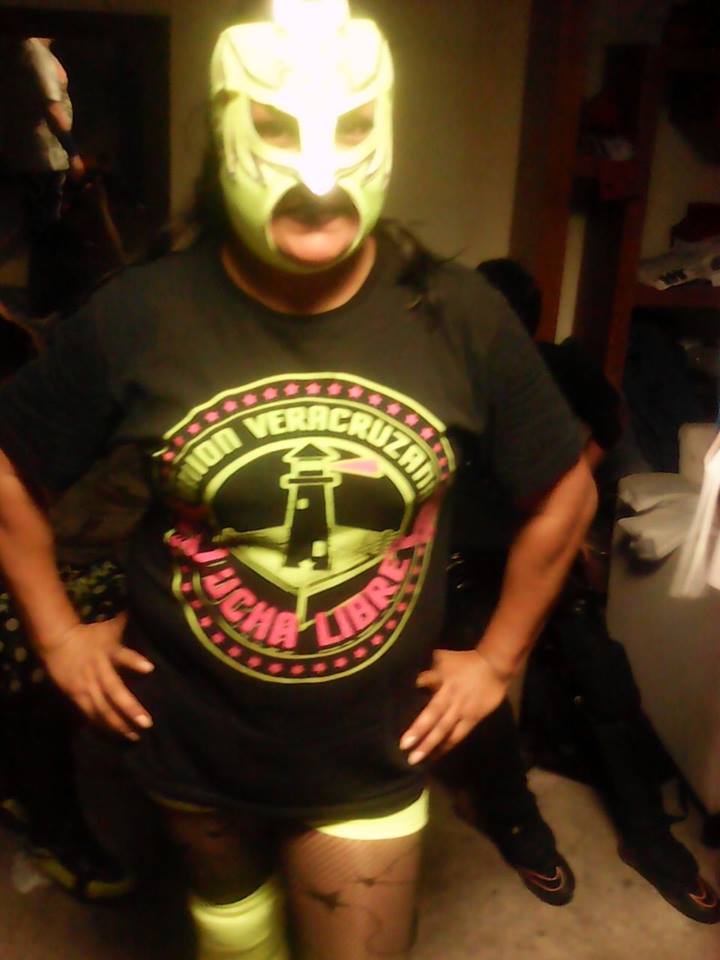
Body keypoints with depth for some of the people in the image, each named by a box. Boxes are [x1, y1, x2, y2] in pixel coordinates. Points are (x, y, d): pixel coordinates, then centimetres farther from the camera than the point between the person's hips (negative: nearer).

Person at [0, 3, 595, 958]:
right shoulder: (140, 316, -16)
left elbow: (565, 493, 0)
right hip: (191, 742, 1)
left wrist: (497, 656, 1)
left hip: (372, 758, 0)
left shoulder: (461, 317, -14)